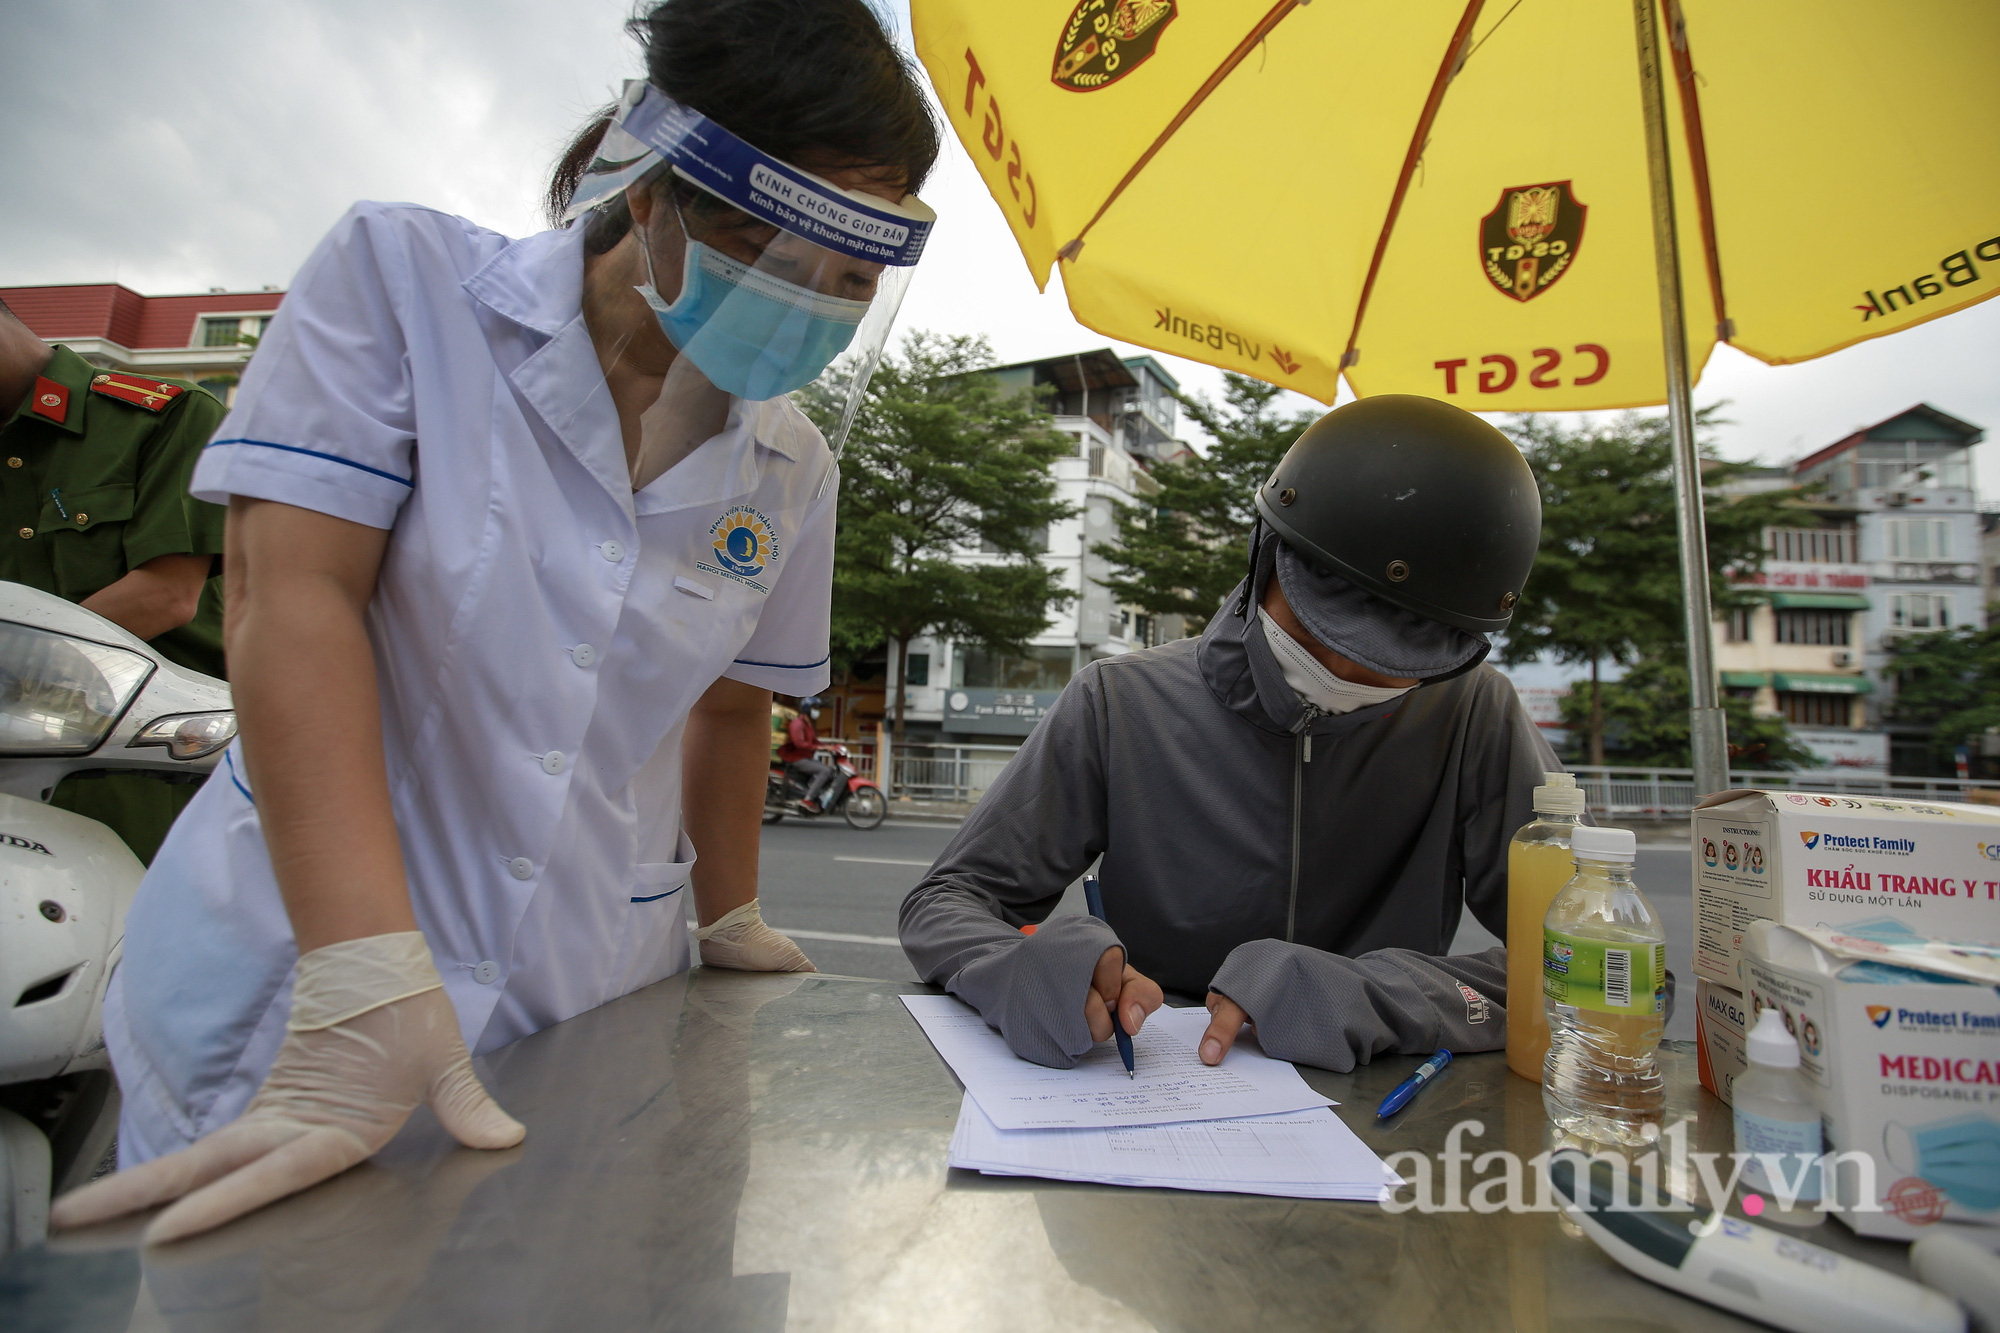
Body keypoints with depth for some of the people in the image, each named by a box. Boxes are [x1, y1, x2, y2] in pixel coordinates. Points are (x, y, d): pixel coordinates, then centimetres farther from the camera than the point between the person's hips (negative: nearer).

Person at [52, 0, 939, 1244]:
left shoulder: (793, 470, 2)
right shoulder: (403, 278, -8)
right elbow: (292, 595, -17)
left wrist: (731, 921, 16)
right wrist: (364, 986, -25)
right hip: (292, 973, -2)